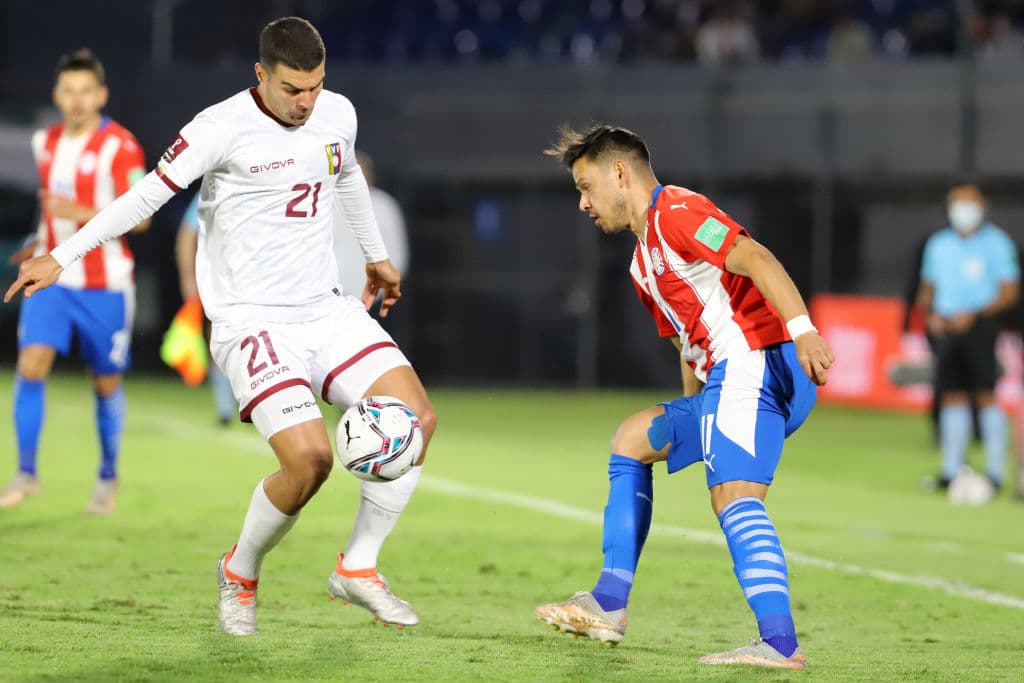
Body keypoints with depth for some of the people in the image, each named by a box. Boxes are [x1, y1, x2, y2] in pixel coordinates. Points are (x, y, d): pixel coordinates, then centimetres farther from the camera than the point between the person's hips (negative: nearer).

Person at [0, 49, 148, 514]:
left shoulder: (120, 146, -11)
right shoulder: (46, 143, 7)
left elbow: (139, 216, -15)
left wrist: (82, 214, -26)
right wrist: (44, 240, 14)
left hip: (105, 284, -4)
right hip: (52, 278, 4)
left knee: (107, 383, 7)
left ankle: (108, 478, 26)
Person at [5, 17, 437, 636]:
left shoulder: (338, 114, 5)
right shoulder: (221, 128, -14)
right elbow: (147, 195, -10)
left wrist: (378, 257, 39)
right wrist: (61, 258, -11)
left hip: (328, 311, 6)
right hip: (253, 322, -6)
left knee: (417, 417, -11)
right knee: (310, 457, -22)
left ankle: (359, 569, 6)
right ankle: (240, 574, 6)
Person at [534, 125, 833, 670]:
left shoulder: (675, 211, -4)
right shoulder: (644, 264, 28)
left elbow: (754, 258, -18)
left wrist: (802, 329, -31)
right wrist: (689, 427, 22)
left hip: (758, 363, -11)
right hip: (726, 380, 11)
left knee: (734, 496, -25)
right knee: (634, 437, 23)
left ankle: (780, 644, -38)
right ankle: (608, 605, 20)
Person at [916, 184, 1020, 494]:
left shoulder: (997, 243, -2)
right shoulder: (938, 244, 13)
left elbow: (1010, 291, -5)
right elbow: (928, 288, 21)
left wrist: (975, 314, -15)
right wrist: (932, 314, 0)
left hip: (981, 326, -4)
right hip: (946, 327, 4)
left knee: (987, 395, -8)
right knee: (953, 396, 4)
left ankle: (995, 470, -6)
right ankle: (951, 467, 8)